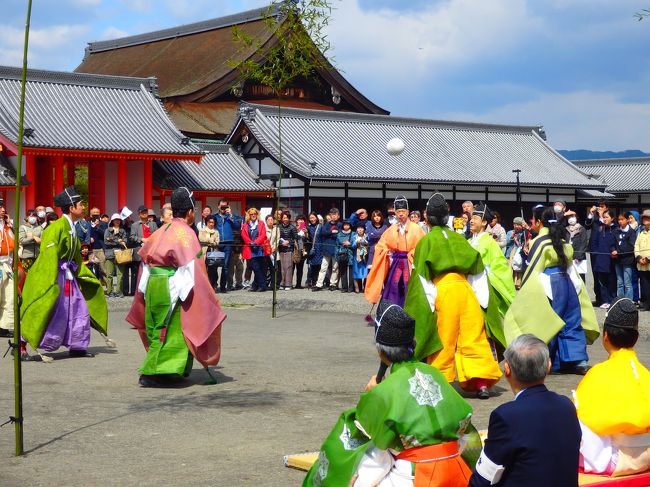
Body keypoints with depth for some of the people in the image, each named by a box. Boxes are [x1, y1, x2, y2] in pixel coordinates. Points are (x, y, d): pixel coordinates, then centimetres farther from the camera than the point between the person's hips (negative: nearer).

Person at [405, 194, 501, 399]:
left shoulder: (426, 241, 4)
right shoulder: (459, 238, 16)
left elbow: (422, 275, -2)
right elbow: (477, 267, 13)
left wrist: (429, 303, -2)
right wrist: (482, 300, 13)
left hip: (442, 291, -3)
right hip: (465, 290, 3)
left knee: (443, 340, 4)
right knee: (473, 337, 3)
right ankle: (481, 381, -4)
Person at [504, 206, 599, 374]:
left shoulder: (539, 242, -11)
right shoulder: (561, 240, 9)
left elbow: (533, 270, -10)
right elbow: (568, 264, 15)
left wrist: (522, 292, -3)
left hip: (548, 286, -7)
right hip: (567, 283, 7)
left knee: (546, 323, 1)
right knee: (571, 322, 10)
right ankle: (579, 359, 5)